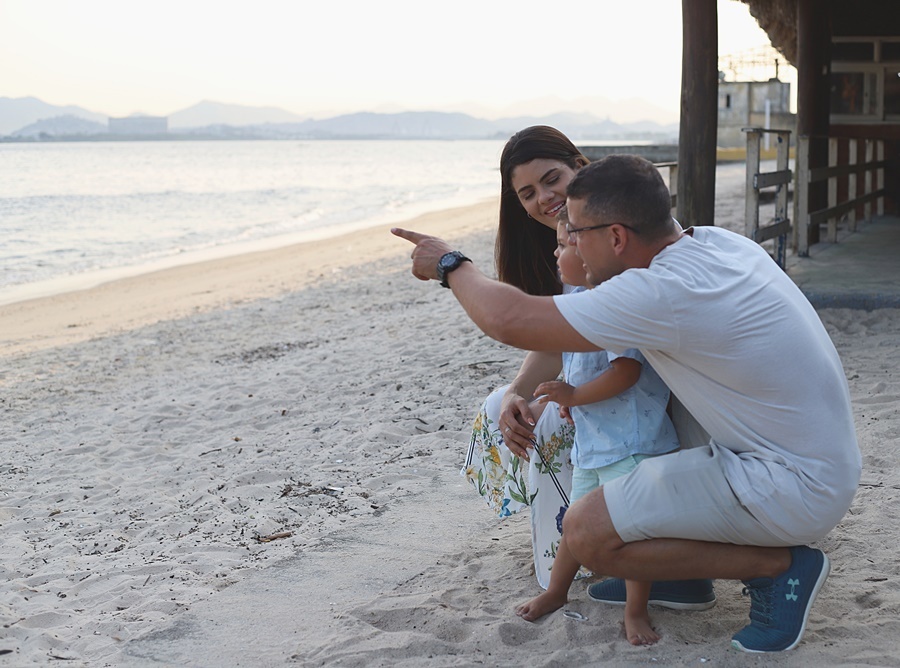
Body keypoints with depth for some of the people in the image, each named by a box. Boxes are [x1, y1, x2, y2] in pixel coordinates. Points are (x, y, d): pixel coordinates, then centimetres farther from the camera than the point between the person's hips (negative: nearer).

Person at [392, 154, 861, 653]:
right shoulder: (717, 242, 2)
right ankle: (686, 573, 20)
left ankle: (781, 565, -4)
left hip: (794, 490, -10)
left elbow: (508, 321, -25)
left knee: (587, 533, -13)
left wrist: (450, 265, -4)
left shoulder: (665, 293, -26)